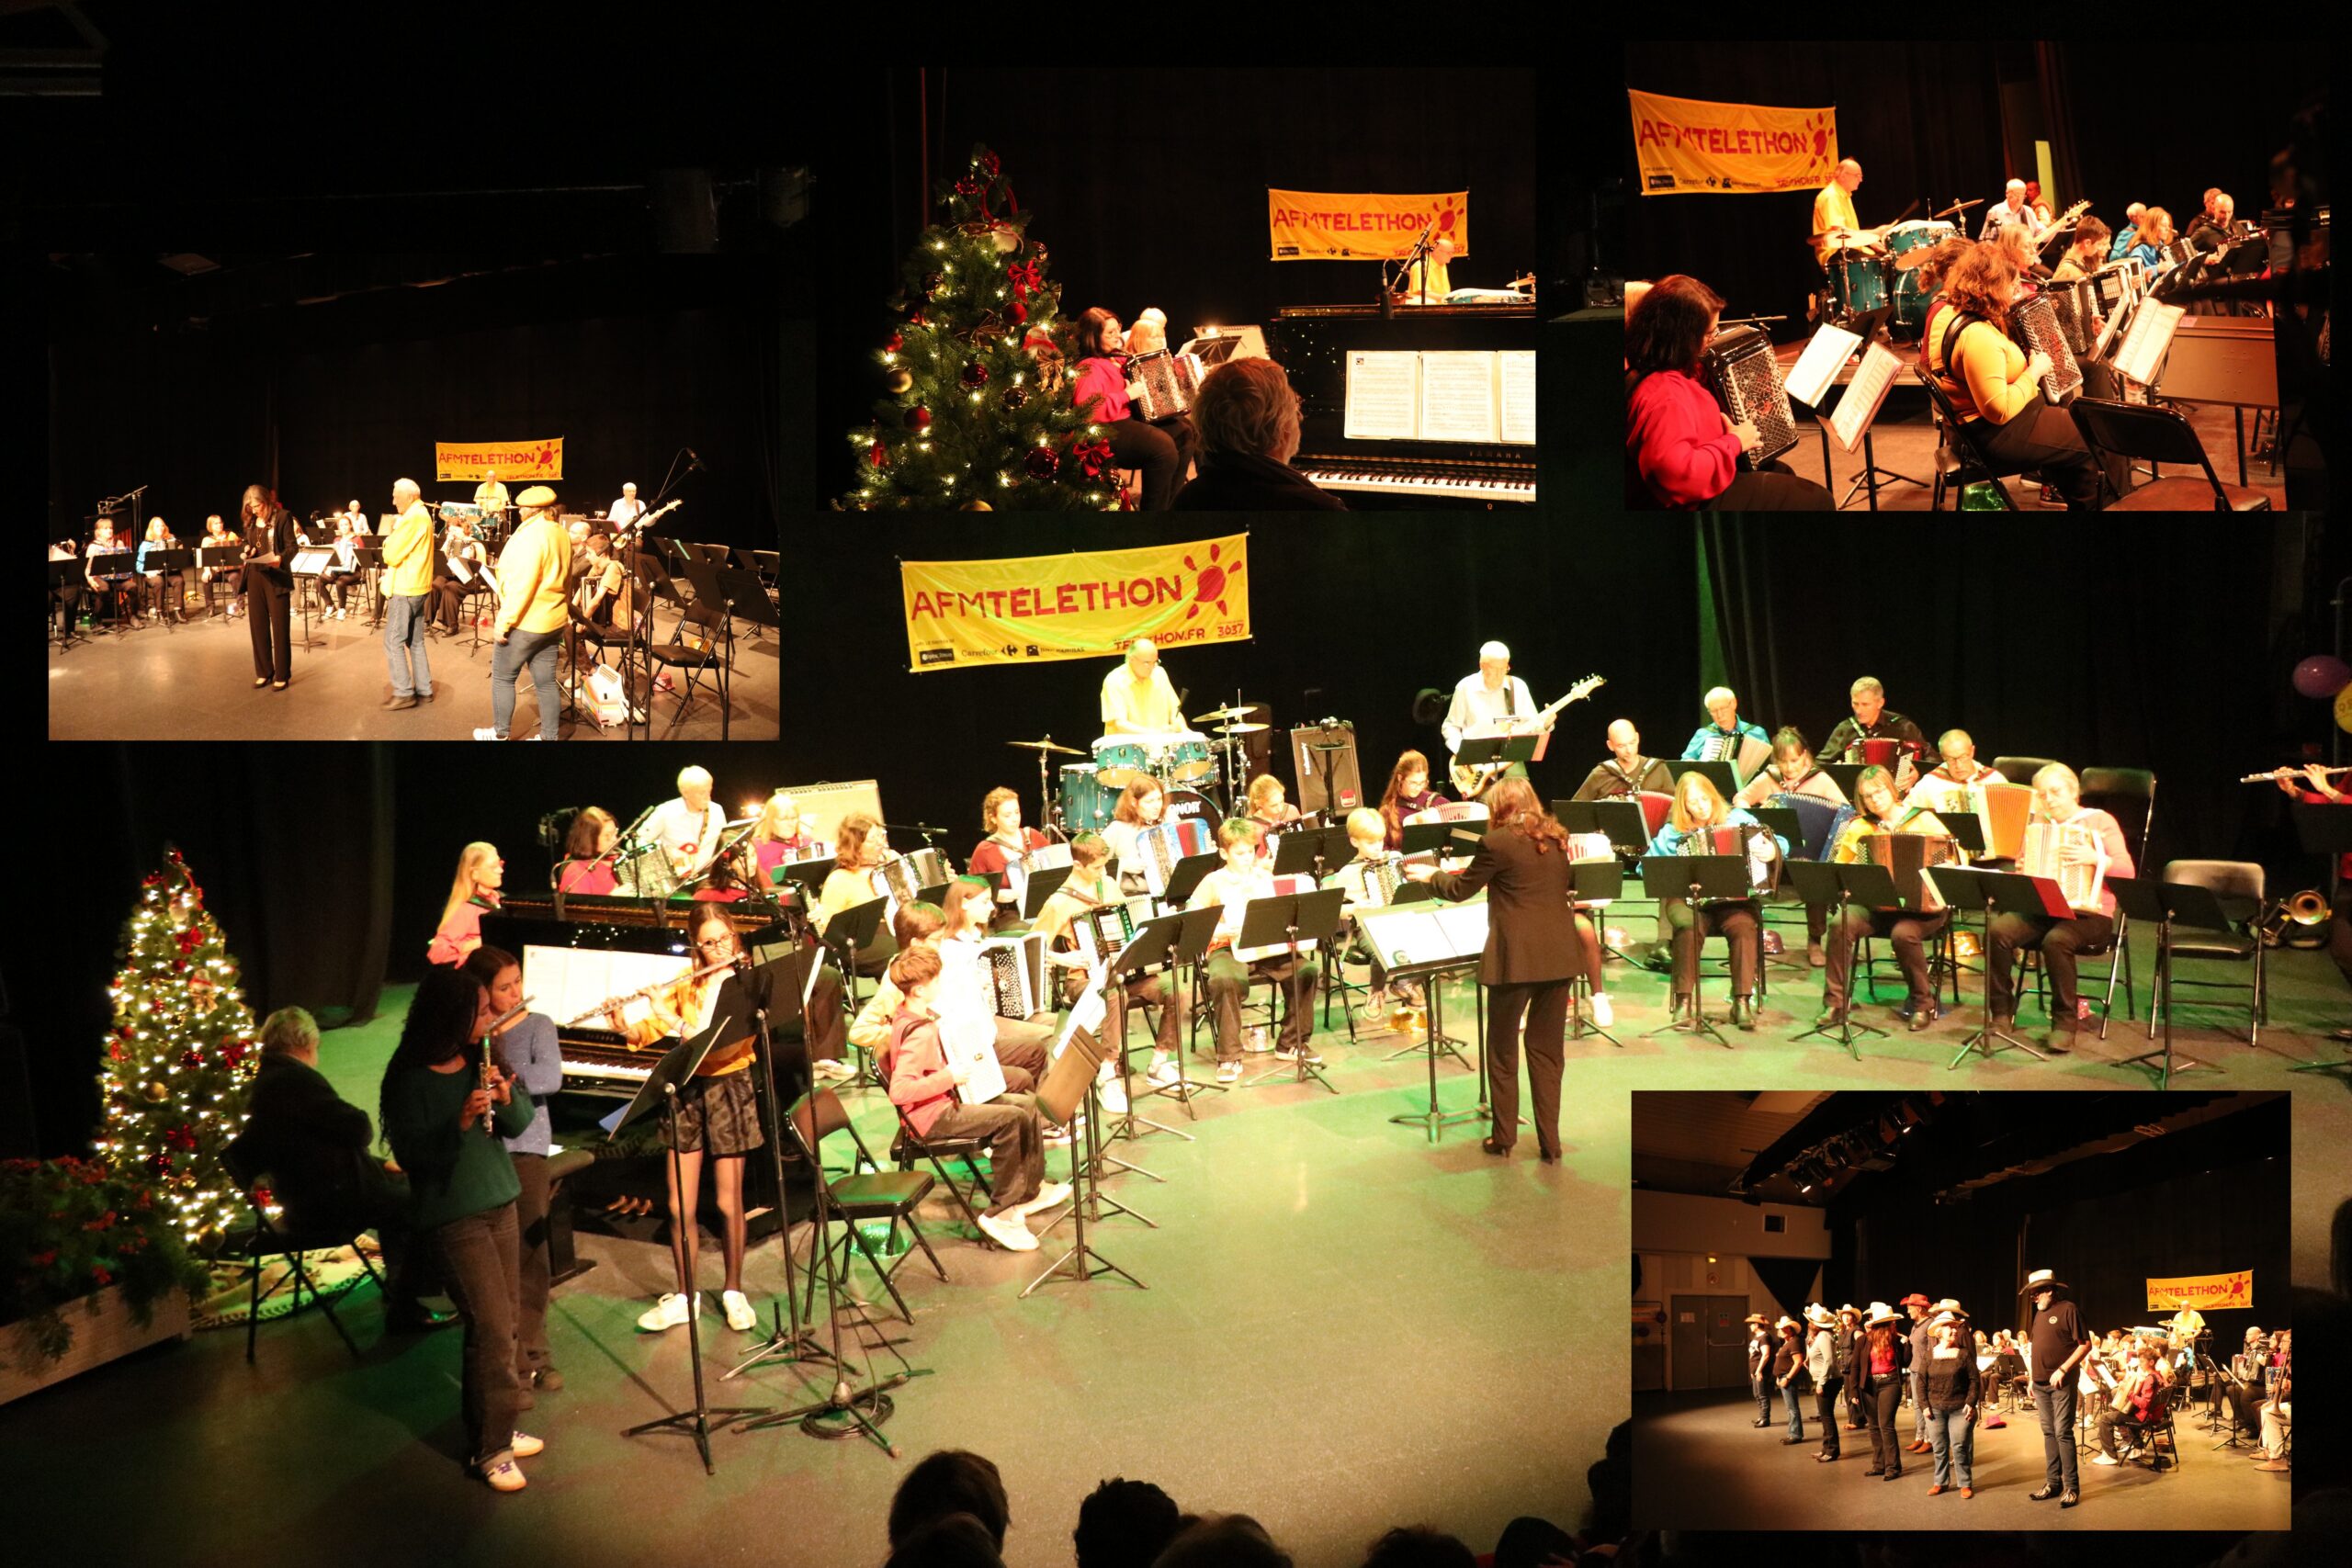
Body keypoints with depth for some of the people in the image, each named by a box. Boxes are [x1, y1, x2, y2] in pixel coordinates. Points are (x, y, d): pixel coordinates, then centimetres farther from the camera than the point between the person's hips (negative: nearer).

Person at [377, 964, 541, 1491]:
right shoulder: (410, 1079, -15)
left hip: (499, 1201, 7)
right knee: (492, 1325, -9)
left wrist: (506, 1096, -16)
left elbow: (522, 1121, 5)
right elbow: (411, 1154, -17)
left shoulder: (482, 1058, 3)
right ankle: (490, 1448, 1)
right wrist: (461, 1121, -30)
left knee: (505, 1321, 11)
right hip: (452, 1215, -6)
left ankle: (493, 1425, 25)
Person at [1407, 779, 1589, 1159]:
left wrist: (1431, 875, 21)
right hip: (1559, 956, 5)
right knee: (1547, 1050, 11)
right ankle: (1549, 1142, 10)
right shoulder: (1557, 840, 9)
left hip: (1515, 958, -5)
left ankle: (1504, 1137, 17)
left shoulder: (1497, 842, -9)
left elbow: (1460, 889, 1)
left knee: (1502, 1051, 11)